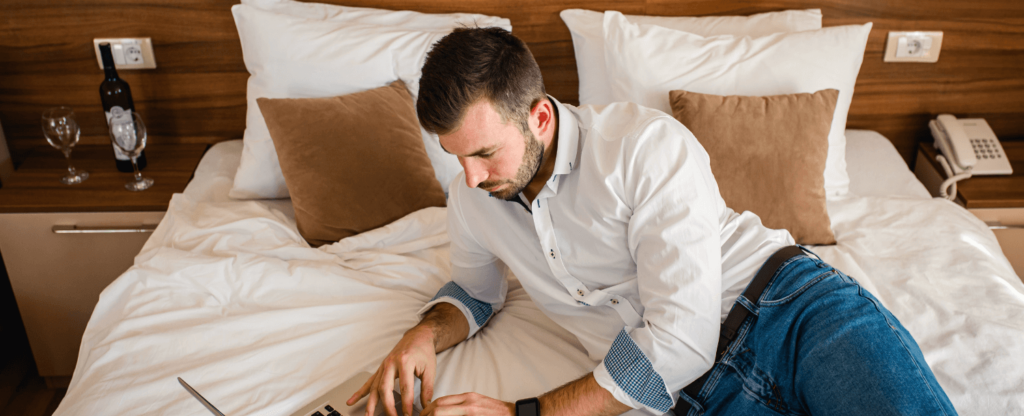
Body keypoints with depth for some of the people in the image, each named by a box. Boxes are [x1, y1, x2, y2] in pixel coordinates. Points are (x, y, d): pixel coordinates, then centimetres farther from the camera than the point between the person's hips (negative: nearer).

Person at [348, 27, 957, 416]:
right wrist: (426, 334, 2)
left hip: (791, 305, -3)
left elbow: (681, 339, -19)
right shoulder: (470, 198, 6)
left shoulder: (647, 144, -14)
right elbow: (477, 290, 27)